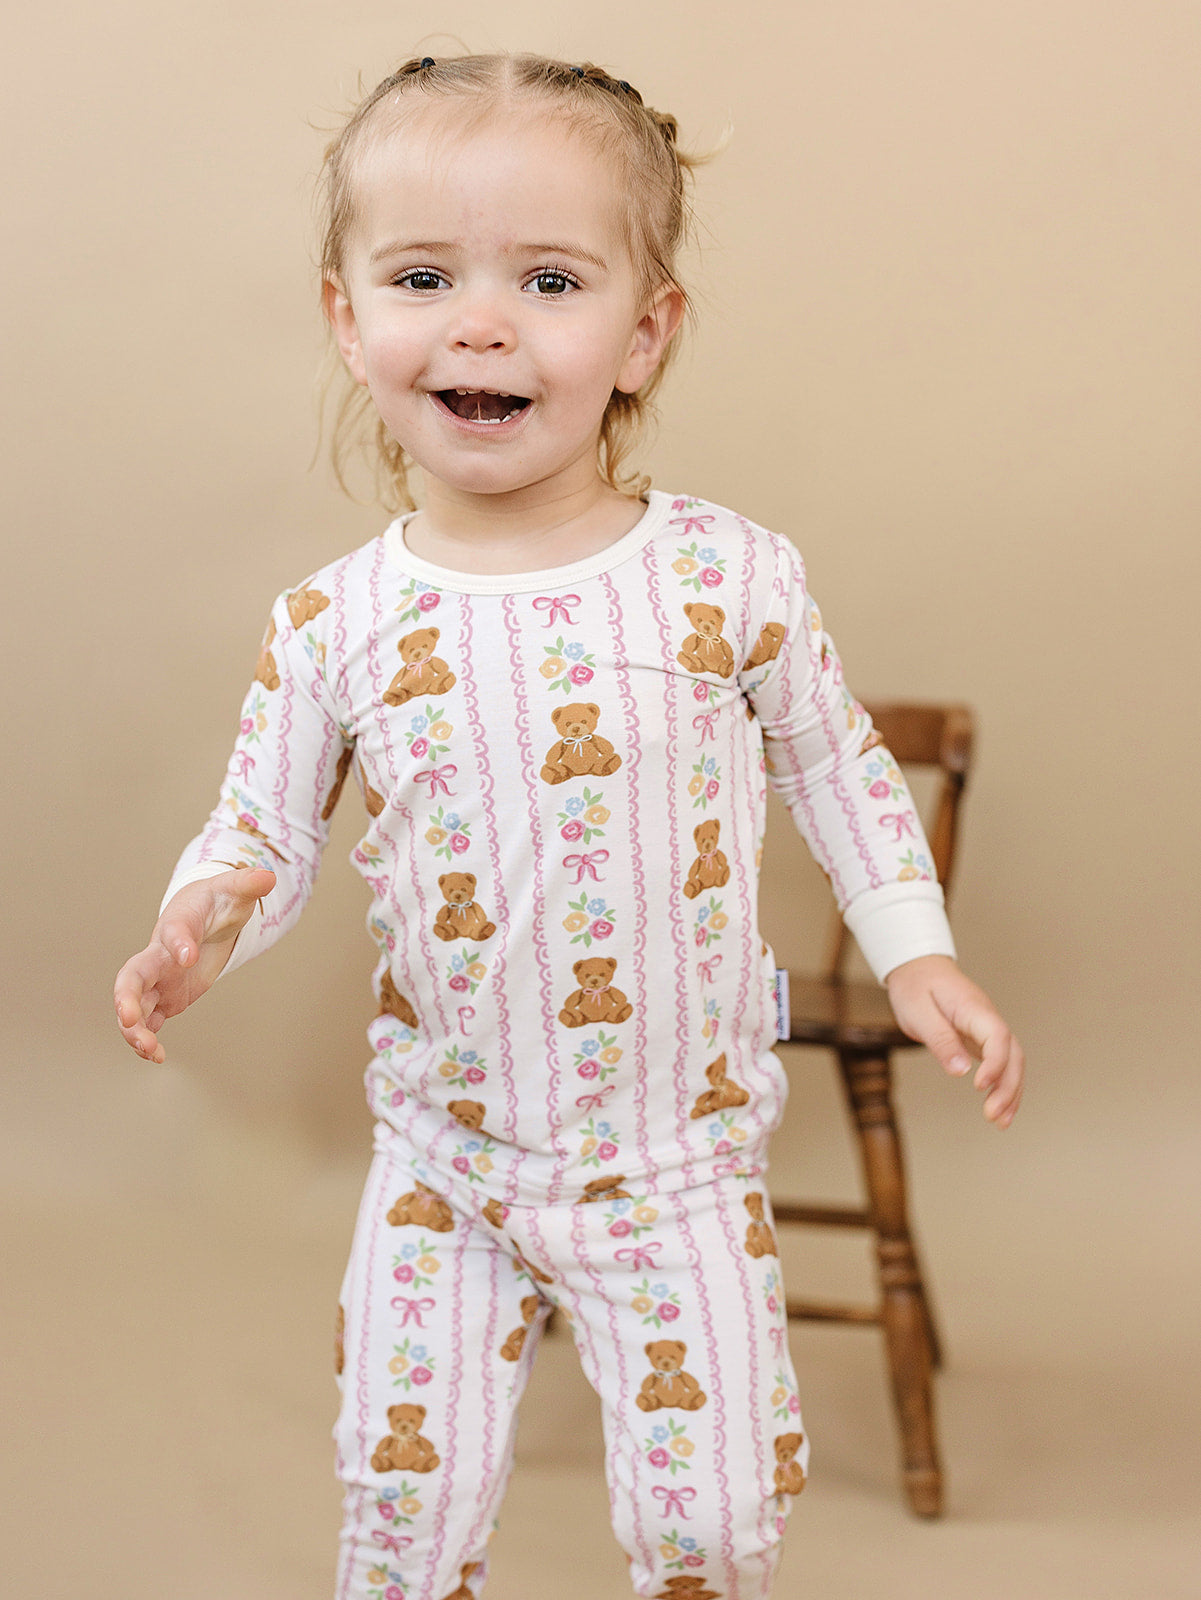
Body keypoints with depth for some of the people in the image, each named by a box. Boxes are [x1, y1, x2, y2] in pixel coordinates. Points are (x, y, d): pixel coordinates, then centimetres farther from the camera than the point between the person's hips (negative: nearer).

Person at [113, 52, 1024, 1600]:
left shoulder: (730, 575, -11)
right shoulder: (333, 627, -10)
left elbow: (832, 760, 5)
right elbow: (259, 829, 2)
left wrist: (913, 952, 0)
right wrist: (203, 921, -19)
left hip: (678, 1162, -1)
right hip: (446, 1154, 1)